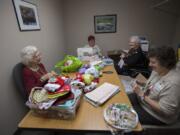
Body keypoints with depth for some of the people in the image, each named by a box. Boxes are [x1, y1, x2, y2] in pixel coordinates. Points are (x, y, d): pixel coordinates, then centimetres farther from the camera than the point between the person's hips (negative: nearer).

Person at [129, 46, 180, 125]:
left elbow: (164, 110, -29)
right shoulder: (157, 70, -7)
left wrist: (142, 95, -28)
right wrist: (142, 84, -8)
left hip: (158, 115, -7)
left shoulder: (173, 83, -32)